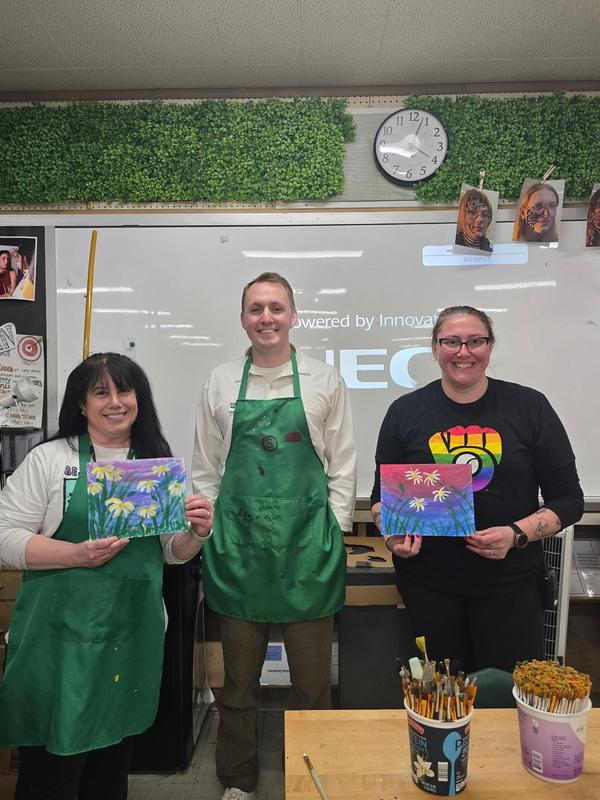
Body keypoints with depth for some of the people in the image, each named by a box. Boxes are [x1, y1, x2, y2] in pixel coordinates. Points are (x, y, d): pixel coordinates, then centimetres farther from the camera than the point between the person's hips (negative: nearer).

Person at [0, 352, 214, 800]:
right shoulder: (50, 459, -5)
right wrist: (78, 554, -22)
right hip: (62, 634, -3)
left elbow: (173, 553, 10)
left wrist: (199, 533, -11)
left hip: (134, 634, 4)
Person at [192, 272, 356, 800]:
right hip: (237, 543, 2)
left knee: (312, 681, 11)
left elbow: (342, 465, 5)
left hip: (308, 544, -1)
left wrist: (335, 533, -1)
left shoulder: (324, 380, 3)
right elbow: (206, 469, 10)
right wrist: (207, 534, 5)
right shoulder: (221, 382, 6)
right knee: (239, 679, 16)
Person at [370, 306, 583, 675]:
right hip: (428, 581, 1)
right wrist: (392, 534, -11)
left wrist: (517, 534, -15)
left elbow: (569, 499, 1)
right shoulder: (406, 411, 1)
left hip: (510, 583, 0)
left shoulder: (530, 407, -2)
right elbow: (382, 494, 8)